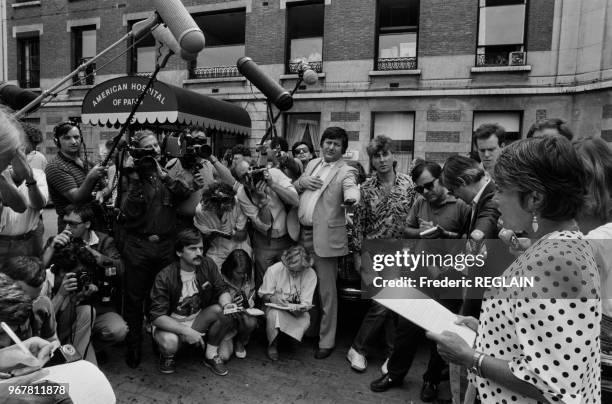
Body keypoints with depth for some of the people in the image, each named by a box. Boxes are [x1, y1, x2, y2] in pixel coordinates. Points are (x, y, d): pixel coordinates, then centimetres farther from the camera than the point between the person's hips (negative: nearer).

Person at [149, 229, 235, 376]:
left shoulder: (207, 265, -10)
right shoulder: (164, 277, -22)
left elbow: (222, 290, -4)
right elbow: (157, 316, -23)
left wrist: (227, 304, -28)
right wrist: (186, 331, -34)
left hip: (198, 319, 4)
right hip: (171, 324, -3)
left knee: (224, 312, -24)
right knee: (169, 342, -36)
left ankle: (211, 356, 0)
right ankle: (167, 356, 4)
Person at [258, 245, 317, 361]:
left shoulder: (310, 274, -15)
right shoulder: (274, 270, -17)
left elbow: (306, 303, -13)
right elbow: (263, 294, -6)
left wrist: (299, 308, -37)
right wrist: (273, 298, -29)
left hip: (296, 311, 1)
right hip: (275, 307, -1)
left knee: (305, 322, -30)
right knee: (274, 313, -36)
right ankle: (272, 345, -5)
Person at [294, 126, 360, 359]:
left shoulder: (346, 172, -3)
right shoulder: (312, 164, 16)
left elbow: (352, 191, -22)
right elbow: (293, 190, 20)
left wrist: (351, 201, -46)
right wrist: (302, 182, -2)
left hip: (325, 236, -5)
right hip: (303, 233, 6)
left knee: (327, 291, 3)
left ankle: (326, 341, 16)